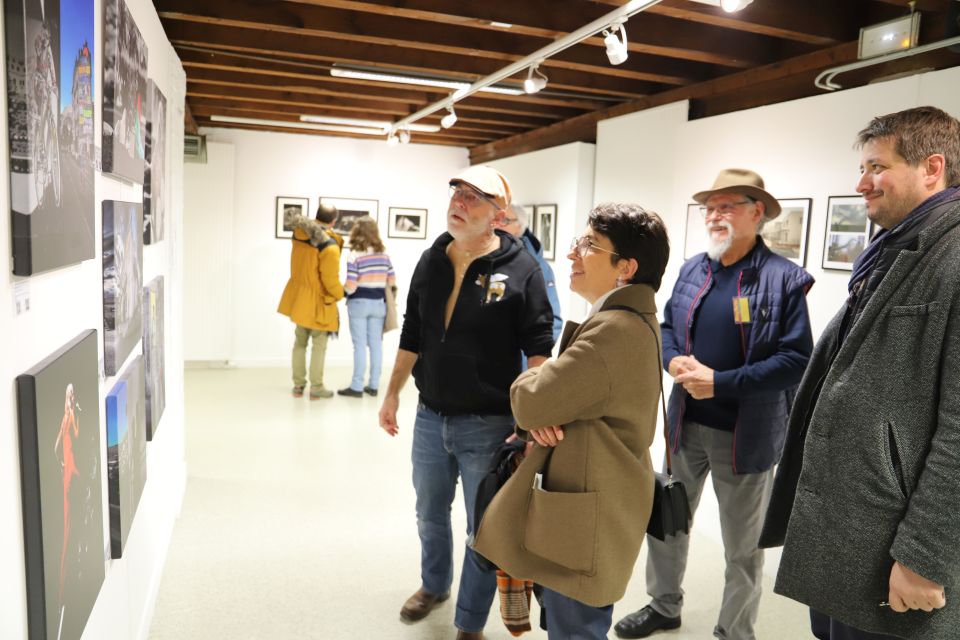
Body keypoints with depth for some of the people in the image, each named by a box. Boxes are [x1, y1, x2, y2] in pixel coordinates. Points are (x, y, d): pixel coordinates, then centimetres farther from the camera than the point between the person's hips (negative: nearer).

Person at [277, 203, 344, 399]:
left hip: (298, 296, 7)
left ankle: (298, 385, 25)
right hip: (317, 301, -6)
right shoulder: (330, 245, -23)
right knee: (319, 346, 6)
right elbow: (330, 280, -20)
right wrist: (340, 294, -3)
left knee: (300, 342, 17)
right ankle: (316, 388, 13)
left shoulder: (300, 232, -5)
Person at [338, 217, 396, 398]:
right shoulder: (384, 254, 3)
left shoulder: (354, 255, -12)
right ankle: (374, 385, 15)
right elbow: (392, 282, 6)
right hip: (378, 303, 4)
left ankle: (357, 386, 4)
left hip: (359, 303, -4)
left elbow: (350, 286, -15)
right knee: (376, 344, 9)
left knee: (360, 345, 0)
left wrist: (341, 290, 6)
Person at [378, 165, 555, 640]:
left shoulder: (520, 270, -12)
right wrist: (393, 394, 12)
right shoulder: (430, 261, 5)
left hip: (488, 425, -5)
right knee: (429, 514, 24)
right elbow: (412, 335, 12)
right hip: (430, 418, 6)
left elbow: (539, 350, -13)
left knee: (484, 529, 9)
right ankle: (433, 585, 51)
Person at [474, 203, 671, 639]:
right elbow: (570, 396, 14)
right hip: (595, 506, 10)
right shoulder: (631, 319, 10)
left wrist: (527, 385, -2)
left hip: (585, 518, -10)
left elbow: (531, 402, -26)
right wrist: (540, 416, -8)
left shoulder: (614, 329, -26)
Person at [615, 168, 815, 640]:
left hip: (746, 433, -5)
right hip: (686, 423, 6)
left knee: (743, 546, 13)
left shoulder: (784, 278, -13)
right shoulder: (692, 270, 4)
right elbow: (668, 328, 12)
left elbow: (796, 359, -18)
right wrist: (675, 361, -11)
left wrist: (719, 383, -23)